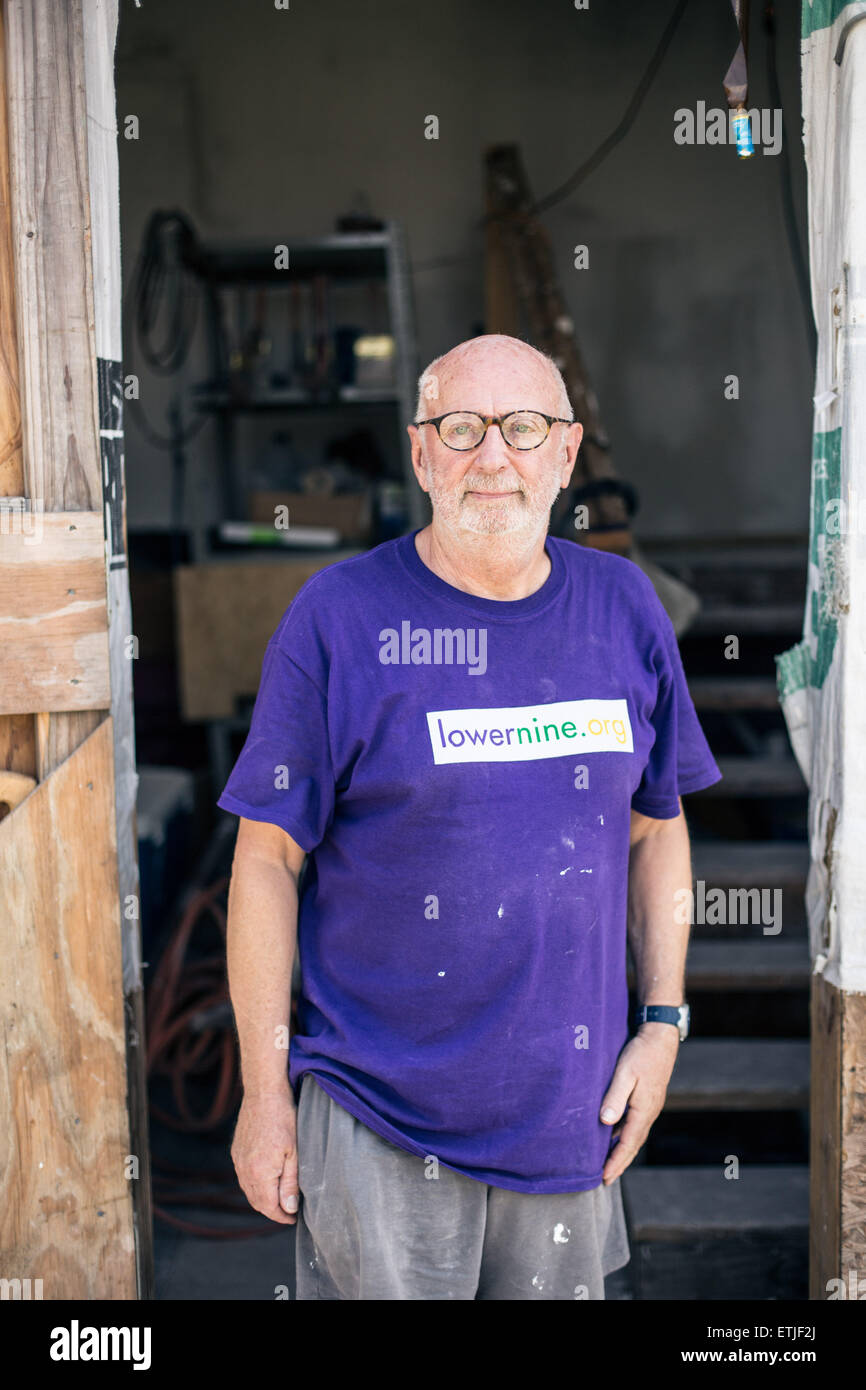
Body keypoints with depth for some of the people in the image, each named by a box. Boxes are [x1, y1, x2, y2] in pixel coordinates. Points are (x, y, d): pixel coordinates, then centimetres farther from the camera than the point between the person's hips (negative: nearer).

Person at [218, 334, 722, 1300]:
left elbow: (656, 829, 11)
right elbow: (268, 860, -8)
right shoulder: (339, 619, -10)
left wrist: (663, 1023, 5)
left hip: (570, 1111, 4)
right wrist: (264, 1094, -7)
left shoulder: (624, 608, 3)